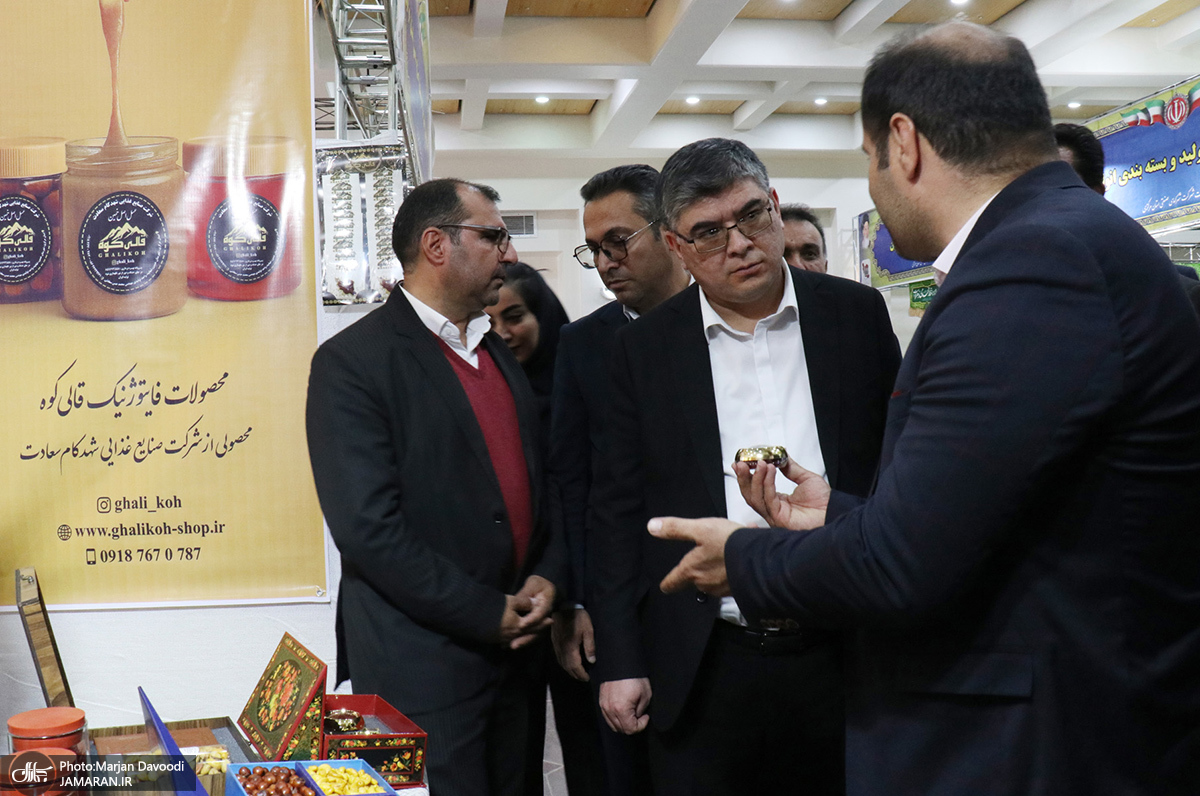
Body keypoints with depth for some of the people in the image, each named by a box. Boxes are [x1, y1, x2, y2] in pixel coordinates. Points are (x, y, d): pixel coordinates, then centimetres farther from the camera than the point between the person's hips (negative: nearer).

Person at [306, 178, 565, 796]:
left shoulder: (501, 355, 11)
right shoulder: (352, 362, -13)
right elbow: (367, 528, -20)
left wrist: (547, 577, -3)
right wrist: (488, 613, -15)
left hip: (516, 648, 7)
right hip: (422, 668, -7)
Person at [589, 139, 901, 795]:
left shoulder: (857, 315, 1)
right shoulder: (644, 349, 0)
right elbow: (619, 511, 2)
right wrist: (619, 661, 0)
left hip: (844, 658, 1)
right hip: (702, 673, 0)